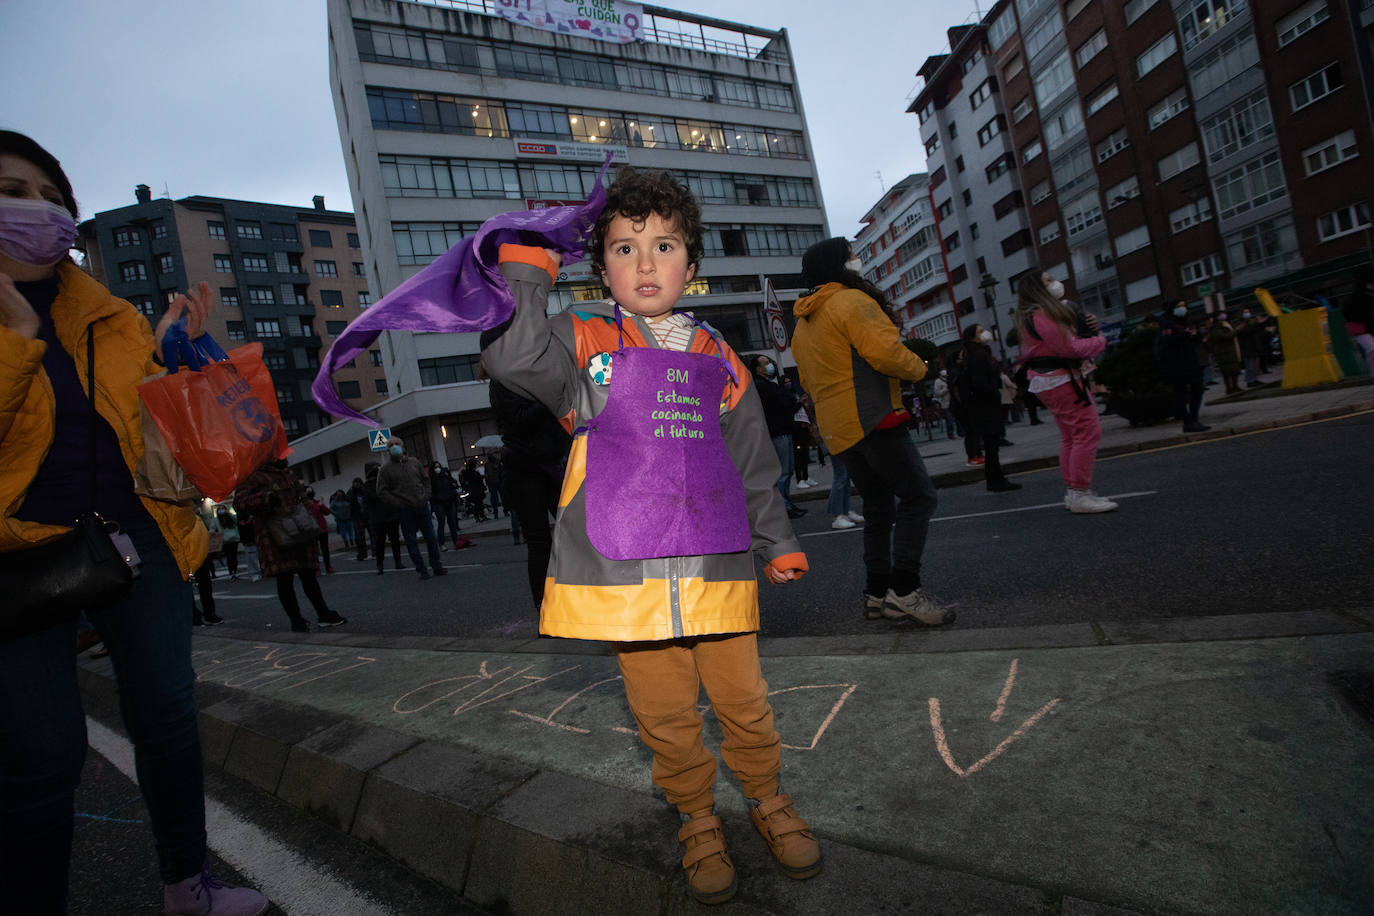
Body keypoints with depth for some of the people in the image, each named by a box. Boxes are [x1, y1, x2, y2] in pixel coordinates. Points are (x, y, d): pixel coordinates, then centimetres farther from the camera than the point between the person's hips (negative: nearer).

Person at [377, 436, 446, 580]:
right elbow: (381, 492, -3)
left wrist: (426, 497, 3)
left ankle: (437, 567, 15)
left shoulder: (414, 462, 12)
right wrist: (399, 504, -10)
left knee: (431, 537, 6)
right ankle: (422, 570, 8)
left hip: (422, 507, 3)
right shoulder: (386, 469, 0)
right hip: (405, 511, -3)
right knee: (411, 541, 1)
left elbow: (426, 480, 18)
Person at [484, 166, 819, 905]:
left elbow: (753, 461, 15)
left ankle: (766, 798, 40)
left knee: (744, 701, 13)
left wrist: (777, 542, 16)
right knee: (664, 715, 11)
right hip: (626, 571, -2)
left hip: (716, 566, 2)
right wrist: (525, 270, -17)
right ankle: (697, 821, 35)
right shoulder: (583, 340, 2)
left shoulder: (715, 357, 10)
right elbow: (513, 358, -19)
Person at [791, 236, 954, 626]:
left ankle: (877, 594, 14)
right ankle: (904, 589, -13)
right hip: (872, 418, -9)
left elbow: (810, 381, 25)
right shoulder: (853, 301, -6)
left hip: (836, 429, 9)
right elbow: (885, 352, -16)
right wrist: (919, 368, 1)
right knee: (917, 495, -8)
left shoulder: (803, 325, 22)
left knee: (879, 507, 13)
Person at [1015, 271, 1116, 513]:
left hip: (1051, 380, 11)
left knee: (1071, 435, 13)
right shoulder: (1041, 315, -15)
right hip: (1060, 378, -11)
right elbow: (1070, 348, -20)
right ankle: (1080, 494, -11)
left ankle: (1072, 492, 17)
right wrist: (1100, 340, -4)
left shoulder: (1048, 312, 19)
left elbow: (1069, 336, 21)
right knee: (1088, 431, -12)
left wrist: (1089, 327, 2)